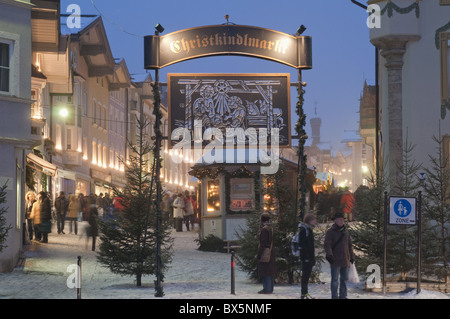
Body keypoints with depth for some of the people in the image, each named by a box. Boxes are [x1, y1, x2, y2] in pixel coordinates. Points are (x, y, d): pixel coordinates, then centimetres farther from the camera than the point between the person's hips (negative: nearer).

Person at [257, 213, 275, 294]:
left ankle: (267, 289, -6)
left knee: (265, 271, -6)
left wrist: (259, 254, -17)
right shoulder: (270, 228, 12)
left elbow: (263, 243, -18)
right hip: (271, 252, 9)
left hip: (265, 252, -9)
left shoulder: (264, 229, -15)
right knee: (271, 271, 12)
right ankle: (270, 288, 17)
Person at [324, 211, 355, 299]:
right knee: (335, 279, -4)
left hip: (345, 260, 6)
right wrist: (329, 255, -25)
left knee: (344, 279, 10)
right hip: (335, 260, -6)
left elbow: (349, 245, 25)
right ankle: (334, 296, -1)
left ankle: (343, 296, 17)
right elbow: (327, 244, -11)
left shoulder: (345, 232, 18)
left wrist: (352, 257, 23)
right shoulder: (330, 232, -2)